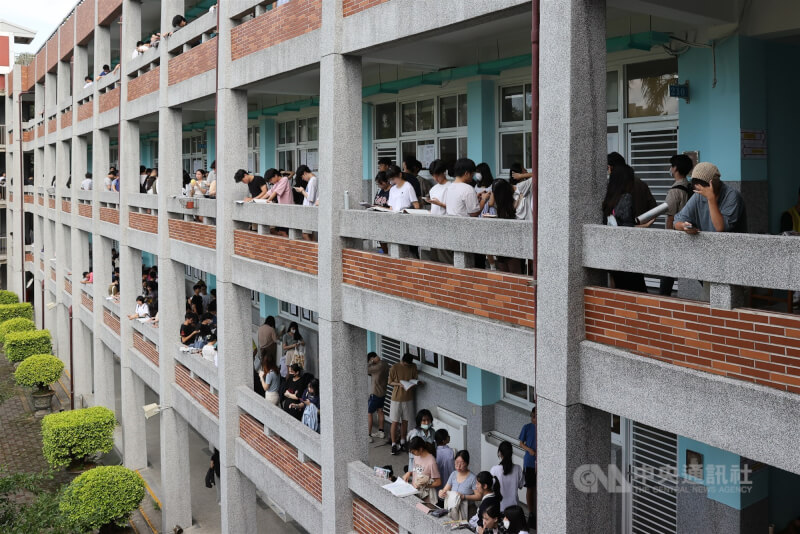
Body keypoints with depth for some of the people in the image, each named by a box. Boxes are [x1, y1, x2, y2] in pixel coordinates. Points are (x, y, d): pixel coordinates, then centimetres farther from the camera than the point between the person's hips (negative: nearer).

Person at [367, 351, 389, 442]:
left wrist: (372, 362, -18)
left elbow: (365, 370, -22)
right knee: (380, 411, 22)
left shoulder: (378, 366, -25)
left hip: (375, 394, -9)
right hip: (383, 393, 9)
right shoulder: (385, 364, 3)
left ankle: (368, 436, 0)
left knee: (368, 413, -1)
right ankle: (381, 432, 31)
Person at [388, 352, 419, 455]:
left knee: (405, 421, 13)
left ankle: (402, 442, 26)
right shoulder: (394, 368, -11)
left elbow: (415, 380, 7)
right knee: (395, 422, -1)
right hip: (396, 398, -4)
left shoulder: (413, 367, -1)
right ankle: (394, 445, 6)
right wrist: (399, 384, -21)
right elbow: (390, 382, -4)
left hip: (408, 398, 4)